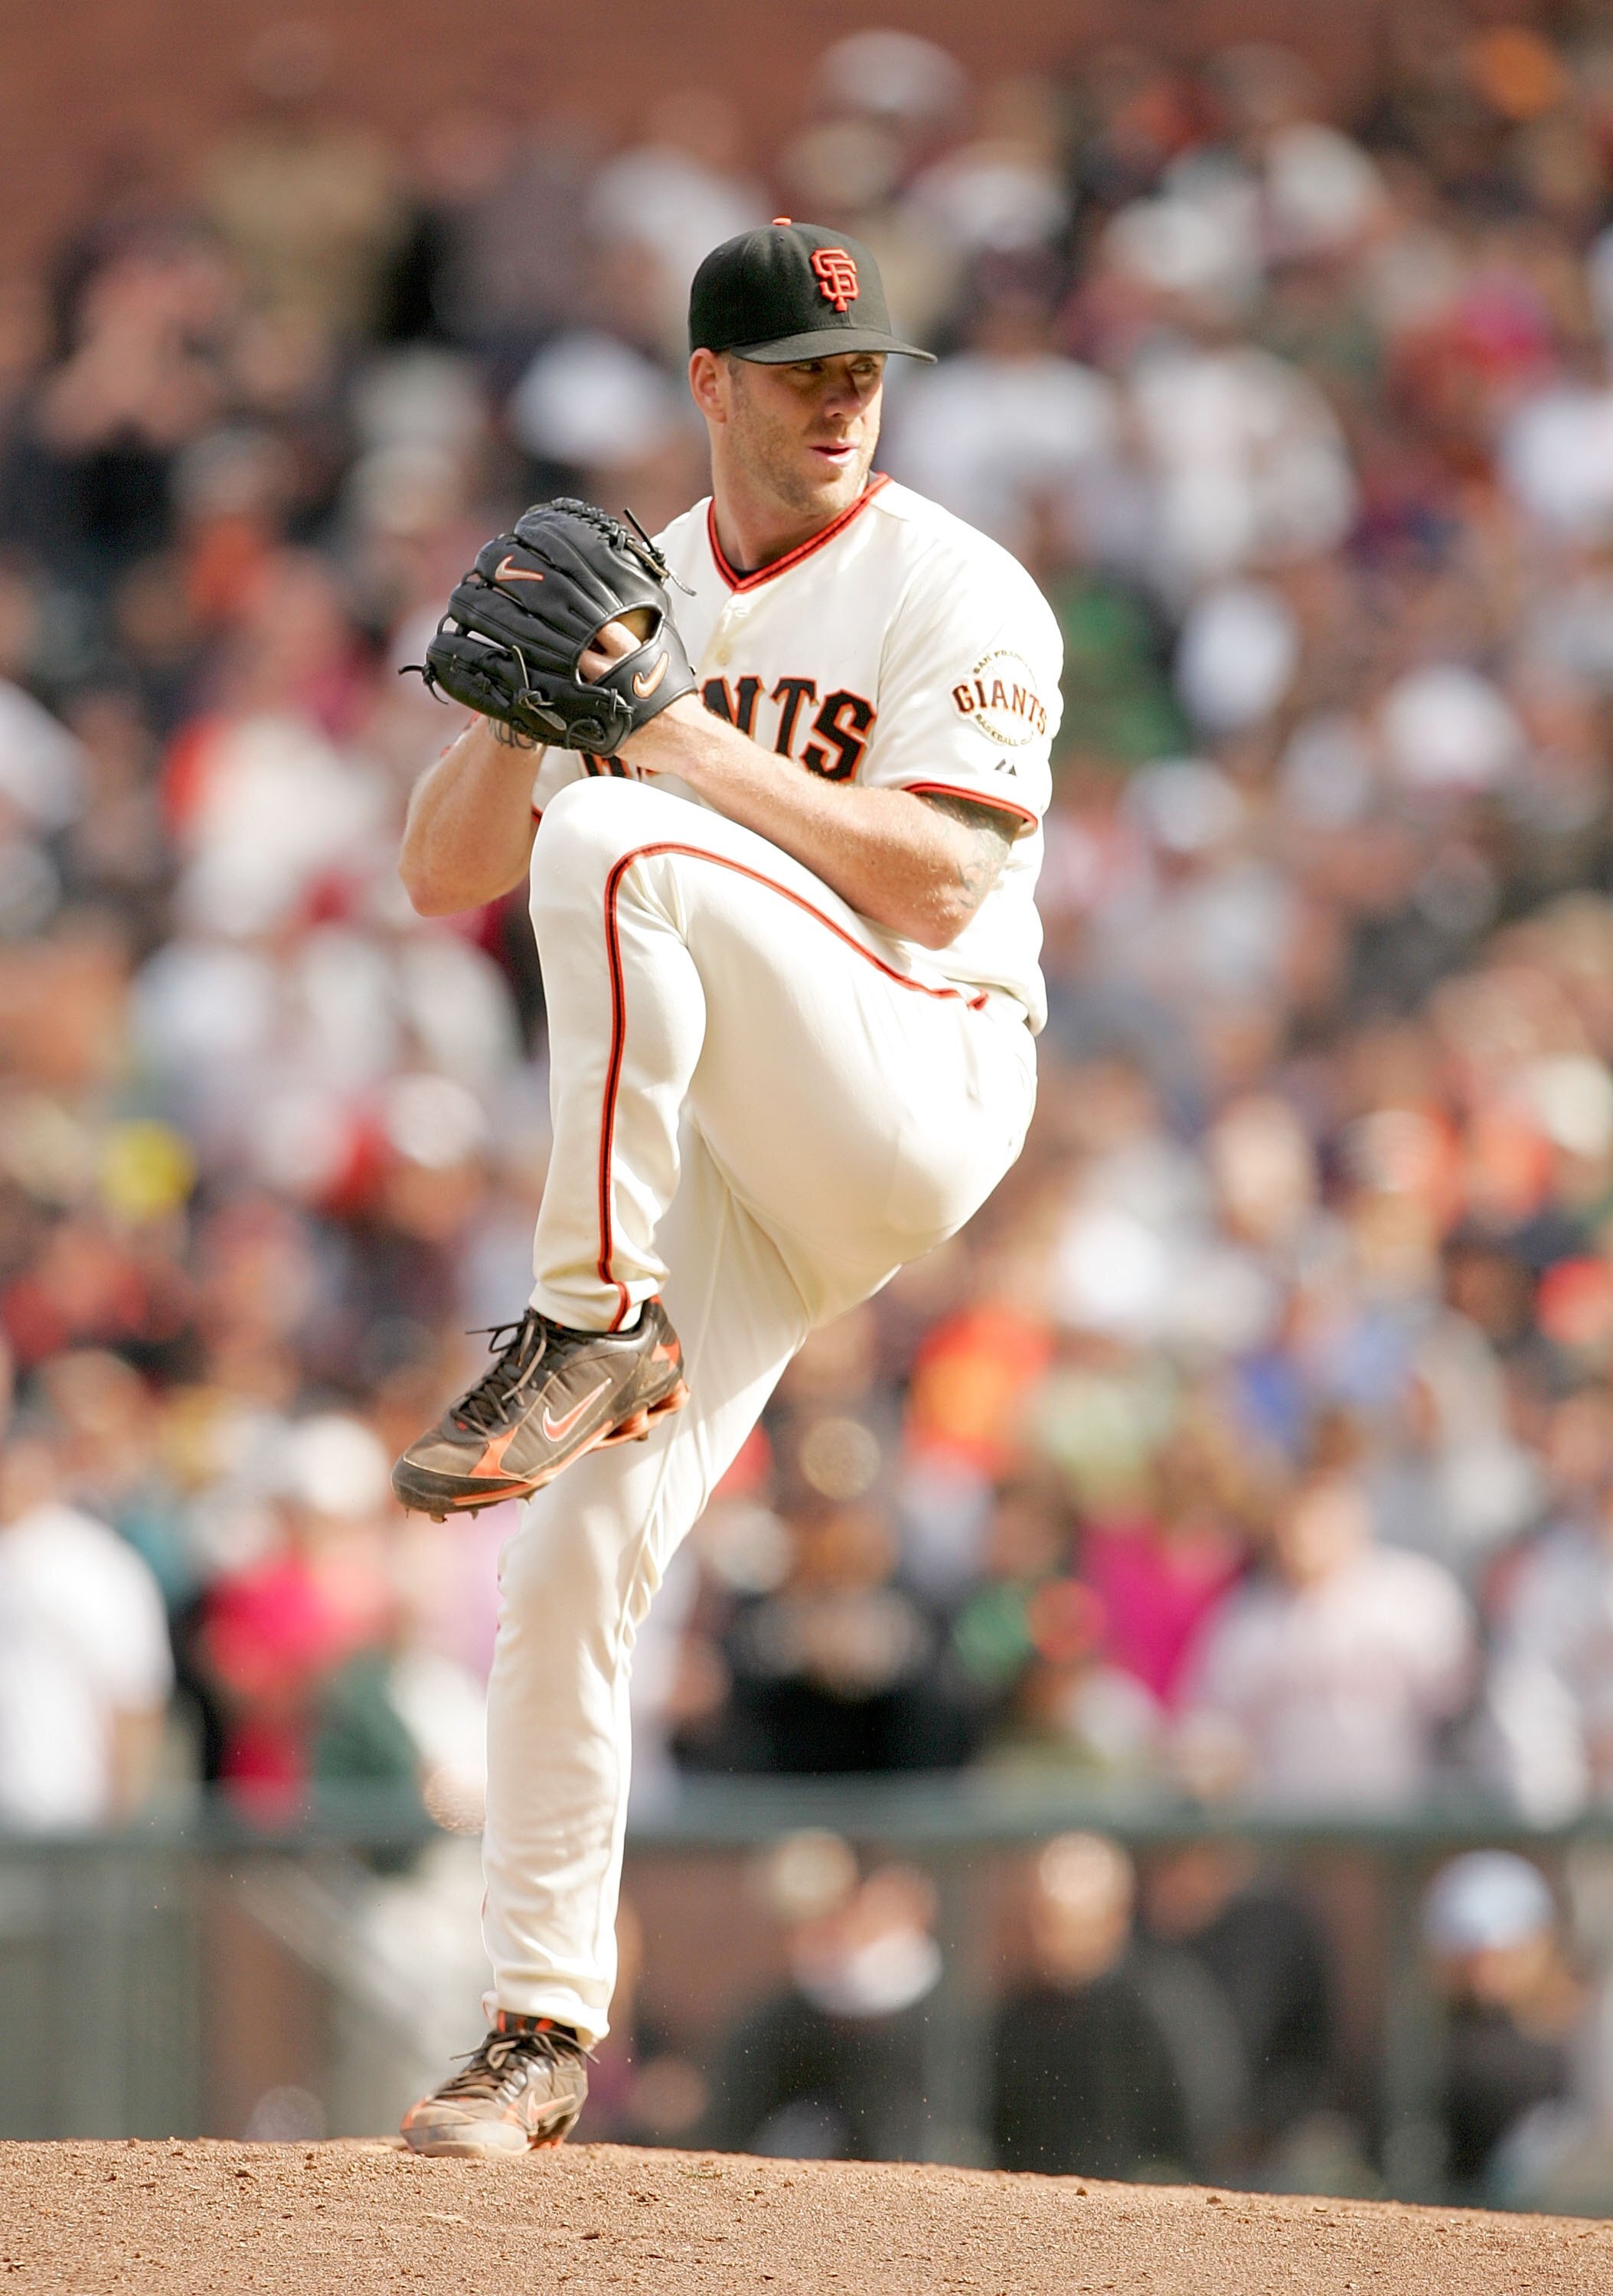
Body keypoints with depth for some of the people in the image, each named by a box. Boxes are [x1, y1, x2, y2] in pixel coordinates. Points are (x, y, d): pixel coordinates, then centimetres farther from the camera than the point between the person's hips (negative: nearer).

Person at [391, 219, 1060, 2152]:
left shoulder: (953, 593, -4)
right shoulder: (635, 602, 14)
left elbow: (940, 877, -17)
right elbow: (442, 873, 10)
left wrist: (677, 732, -20)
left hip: (916, 1091, -5)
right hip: (721, 1155, 5)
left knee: (615, 850, -29)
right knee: (570, 1562, -7)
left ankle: (592, 1328, -25)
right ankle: (543, 2027, 3)